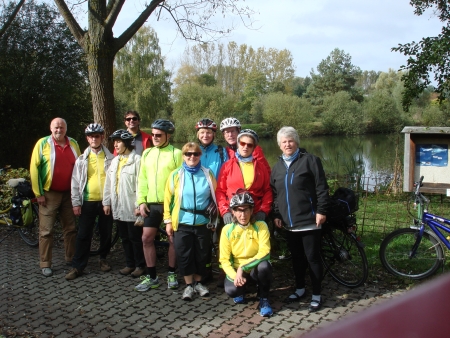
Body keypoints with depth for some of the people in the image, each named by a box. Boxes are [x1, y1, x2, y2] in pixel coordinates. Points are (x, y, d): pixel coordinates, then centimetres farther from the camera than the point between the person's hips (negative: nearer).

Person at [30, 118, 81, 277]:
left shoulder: (73, 144, 6)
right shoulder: (43, 143, -5)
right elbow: (34, 168, -6)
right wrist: (38, 193, -9)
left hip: (69, 193, 4)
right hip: (49, 194, -4)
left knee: (71, 228, 10)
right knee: (46, 231, 0)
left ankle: (70, 258, 24)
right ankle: (45, 264, 9)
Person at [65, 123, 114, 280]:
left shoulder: (110, 158, 3)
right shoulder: (82, 160, 5)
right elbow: (76, 182, 4)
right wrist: (76, 202, -2)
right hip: (88, 202, 0)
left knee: (106, 233, 10)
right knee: (83, 235, 2)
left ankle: (103, 258, 30)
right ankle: (77, 266, 8)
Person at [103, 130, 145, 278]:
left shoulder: (136, 160, -12)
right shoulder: (115, 161, 12)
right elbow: (108, 183, 13)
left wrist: (139, 205, -17)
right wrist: (106, 202, 10)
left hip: (131, 207, -7)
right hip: (118, 207, 7)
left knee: (136, 238, 3)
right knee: (124, 237, 15)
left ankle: (140, 265, 15)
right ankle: (130, 264, 26)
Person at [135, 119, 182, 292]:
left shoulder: (176, 153, -5)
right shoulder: (147, 153, 10)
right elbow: (142, 179, 11)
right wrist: (141, 201, 3)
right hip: (151, 204, 5)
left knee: (172, 239, 6)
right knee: (146, 238, 4)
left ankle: (171, 274, 23)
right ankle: (151, 277, 16)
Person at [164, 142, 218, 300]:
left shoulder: (207, 174, 2)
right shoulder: (176, 175, -1)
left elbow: (215, 197, 7)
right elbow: (168, 199, 1)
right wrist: (168, 221, -3)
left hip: (203, 222, 1)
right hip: (182, 223, -1)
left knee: (201, 254, 10)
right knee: (184, 255, 4)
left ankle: (198, 282, 29)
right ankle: (189, 285, 20)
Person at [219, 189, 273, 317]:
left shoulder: (260, 226, -12)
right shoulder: (227, 230, -8)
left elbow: (264, 253, -21)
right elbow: (224, 259, -6)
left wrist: (243, 267, -28)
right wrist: (234, 275, -23)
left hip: (255, 268, -1)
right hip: (236, 269, 1)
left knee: (264, 265, -36)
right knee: (231, 290, -29)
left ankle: (264, 299, -7)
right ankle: (240, 291, 14)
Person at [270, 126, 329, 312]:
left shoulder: (310, 160, -3)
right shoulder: (277, 166, 15)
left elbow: (321, 188, -7)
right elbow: (274, 193, 17)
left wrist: (321, 211, -12)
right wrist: (276, 215, 12)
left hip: (309, 220, -5)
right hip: (289, 222, 5)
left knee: (312, 257, 0)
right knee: (296, 257, 15)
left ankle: (316, 295, 10)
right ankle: (299, 288, 29)